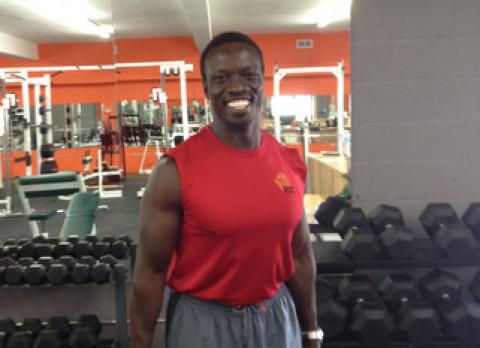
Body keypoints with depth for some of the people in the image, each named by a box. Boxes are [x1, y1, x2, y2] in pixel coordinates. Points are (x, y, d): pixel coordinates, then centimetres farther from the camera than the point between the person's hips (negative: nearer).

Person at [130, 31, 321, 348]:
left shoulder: (290, 163, -2)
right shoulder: (176, 171, -17)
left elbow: (300, 254, 7)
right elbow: (150, 271, -11)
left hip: (277, 316, 4)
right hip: (204, 321, -4)